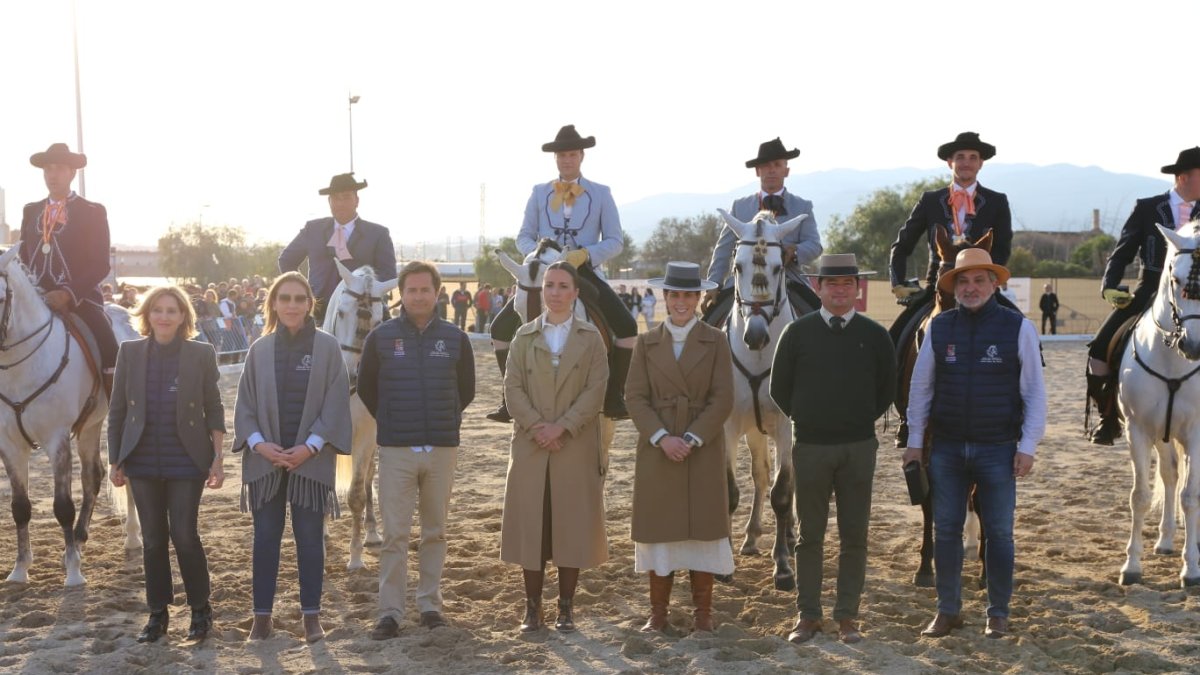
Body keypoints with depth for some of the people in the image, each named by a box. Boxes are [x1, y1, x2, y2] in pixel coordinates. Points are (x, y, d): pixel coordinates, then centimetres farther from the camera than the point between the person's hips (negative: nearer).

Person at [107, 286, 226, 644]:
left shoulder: (202, 354, -5)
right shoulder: (129, 352, 0)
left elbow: (213, 409, -1)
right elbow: (117, 410, 5)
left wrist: (217, 459, -6)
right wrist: (114, 460, 3)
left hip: (186, 462, -2)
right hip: (143, 462, 2)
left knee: (184, 535, -2)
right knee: (153, 538, 10)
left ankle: (200, 609, 15)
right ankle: (158, 612, 22)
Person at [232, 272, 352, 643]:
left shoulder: (327, 347, -2)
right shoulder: (260, 349, 4)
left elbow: (336, 403, -5)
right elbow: (245, 403, 4)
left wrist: (310, 446, -13)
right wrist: (258, 443, -11)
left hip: (311, 458, -2)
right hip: (265, 458, 2)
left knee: (310, 538, 4)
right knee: (265, 537, 6)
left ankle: (311, 615, 14)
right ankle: (262, 615, 15)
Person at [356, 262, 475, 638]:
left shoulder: (455, 338, 3)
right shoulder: (381, 337, 0)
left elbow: (466, 390, 14)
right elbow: (366, 388, 10)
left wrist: (444, 422, 12)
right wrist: (392, 423, 11)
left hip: (443, 450, 2)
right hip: (396, 451, -1)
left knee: (435, 532, 9)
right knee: (395, 534, 0)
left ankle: (430, 604, 20)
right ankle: (390, 612, 6)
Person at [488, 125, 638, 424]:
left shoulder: (601, 194, 4)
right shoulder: (539, 193, 8)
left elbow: (614, 241, 0)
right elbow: (524, 237, 9)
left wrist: (584, 255, -18)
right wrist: (536, 252, -14)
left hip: (586, 273, -2)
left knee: (627, 327, -23)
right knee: (502, 327, -11)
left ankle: (613, 396, -11)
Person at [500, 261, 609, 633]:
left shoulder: (591, 337, 5)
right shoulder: (524, 336, 8)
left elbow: (596, 390, -5)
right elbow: (513, 387, 0)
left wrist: (562, 426, -15)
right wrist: (537, 426, -14)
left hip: (578, 446, -1)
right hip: (530, 445, 1)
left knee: (573, 524, 2)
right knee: (530, 524, 3)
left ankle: (566, 606, 13)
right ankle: (532, 605, 12)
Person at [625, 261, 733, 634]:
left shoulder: (716, 341, 2)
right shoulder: (646, 343, 6)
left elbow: (723, 399, -5)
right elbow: (635, 397, -1)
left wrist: (691, 439, -15)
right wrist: (662, 438, -15)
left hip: (704, 449, -1)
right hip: (656, 449, 1)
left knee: (703, 527, 4)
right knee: (657, 527, 5)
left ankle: (703, 610, 15)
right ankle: (658, 611, 15)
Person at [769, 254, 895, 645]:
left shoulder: (875, 335, 1)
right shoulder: (798, 332, -1)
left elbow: (887, 389, 11)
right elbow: (779, 388, 5)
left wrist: (862, 421, 6)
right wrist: (805, 420, 4)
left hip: (859, 448, 1)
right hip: (809, 447, -1)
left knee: (854, 536, 5)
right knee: (809, 535, 7)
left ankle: (847, 616, 15)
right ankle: (807, 615, 15)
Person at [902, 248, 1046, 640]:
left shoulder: (1018, 327, -4)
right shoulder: (939, 327, 2)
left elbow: (1034, 391, -3)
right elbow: (921, 386, 8)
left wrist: (1028, 446, -6)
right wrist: (915, 440, 7)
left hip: (998, 449, -2)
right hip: (946, 448, 2)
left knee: (999, 533, 8)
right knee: (945, 531, 9)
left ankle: (998, 614, 21)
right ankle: (948, 611, 22)